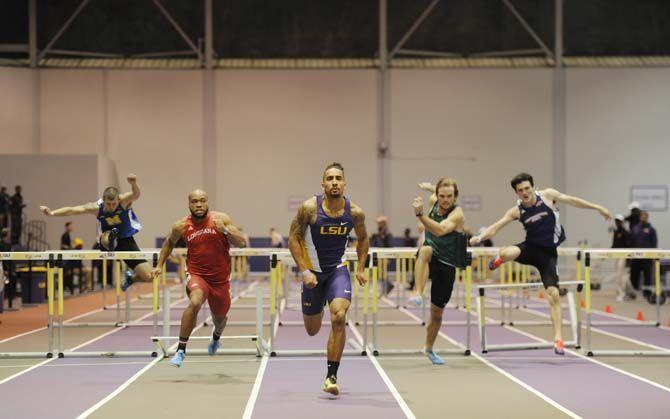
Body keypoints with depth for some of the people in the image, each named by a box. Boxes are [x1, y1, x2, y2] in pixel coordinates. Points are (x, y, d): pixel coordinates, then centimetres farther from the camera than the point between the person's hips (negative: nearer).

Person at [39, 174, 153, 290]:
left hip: (126, 241, 1)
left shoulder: (124, 201, -21)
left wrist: (133, 183, -67)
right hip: (108, 241, -1)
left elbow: (136, 194, -43)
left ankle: (131, 277, 25)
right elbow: (73, 210, -21)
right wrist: (52, 213, -37)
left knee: (148, 277, 0)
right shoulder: (97, 207, -17)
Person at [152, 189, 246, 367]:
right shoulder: (181, 226, -6)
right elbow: (169, 243, 15)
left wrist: (225, 230, -27)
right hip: (196, 274, -2)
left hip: (220, 278, 2)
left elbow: (241, 243, -11)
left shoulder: (221, 219, -8)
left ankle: (216, 338, 58)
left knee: (220, 317, 20)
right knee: (195, 302, -33)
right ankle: (181, 349, -24)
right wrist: (159, 265, 10)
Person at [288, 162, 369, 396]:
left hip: (338, 270, 0)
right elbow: (293, 238, -8)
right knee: (312, 330, 11)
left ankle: (331, 376, -13)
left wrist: (360, 268, 2)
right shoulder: (310, 208, -17)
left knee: (338, 317, -24)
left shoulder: (355, 212, -10)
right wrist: (304, 271, -15)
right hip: (313, 271, 0)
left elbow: (363, 239, 10)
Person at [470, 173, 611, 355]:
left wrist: (598, 208, 6)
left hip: (548, 252, 0)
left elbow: (572, 200, 3)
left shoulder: (548, 195, -9)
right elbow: (496, 226, -14)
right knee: (506, 253, -33)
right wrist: (480, 237, -33)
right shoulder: (516, 211, -8)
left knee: (554, 294, -12)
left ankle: (558, 338, -5)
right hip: (531, 248, 0)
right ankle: (498, 261, 8)